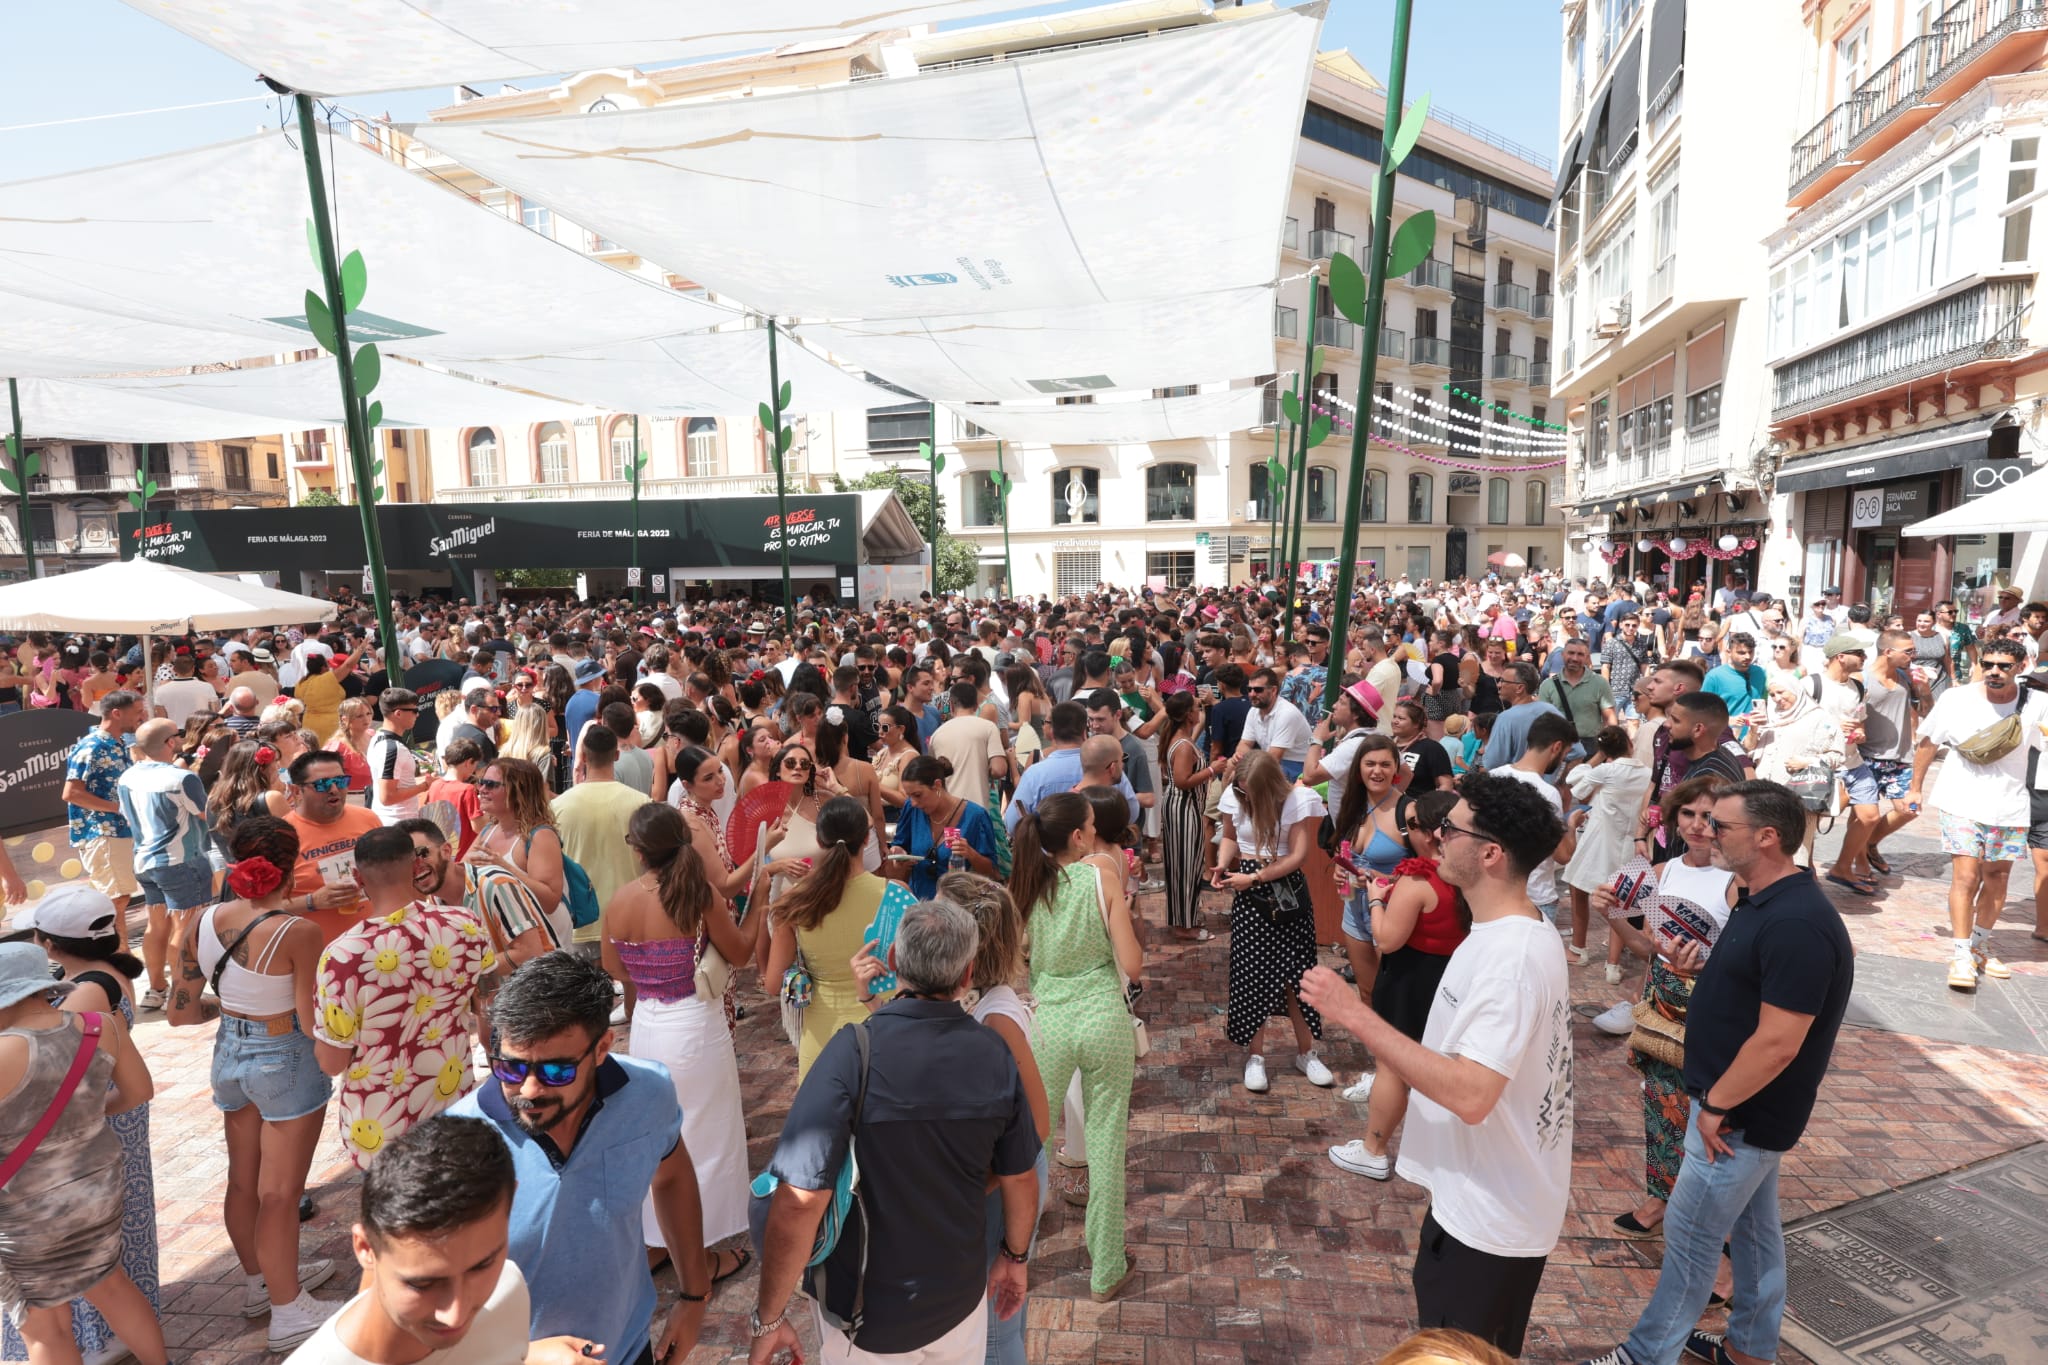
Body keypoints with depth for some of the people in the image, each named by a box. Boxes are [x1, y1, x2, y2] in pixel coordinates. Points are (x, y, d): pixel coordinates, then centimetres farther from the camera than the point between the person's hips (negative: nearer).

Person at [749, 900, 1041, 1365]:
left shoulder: (856, 1051, -26)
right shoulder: (994, 1052, -13)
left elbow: (799, 1201, -28)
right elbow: (1021, 1178, -2)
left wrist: (769, 1318, -14)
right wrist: (1015, 1258, 16)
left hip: (863, 1309, -2)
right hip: (959, 1297, 3)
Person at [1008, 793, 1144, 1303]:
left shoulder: (1028, 885, -2)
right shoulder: (1103, 878, -9)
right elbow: (1133, 966, -9)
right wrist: (1121, 912, 6)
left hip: (1049, 1023, 2)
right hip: (1105, 1021, -1)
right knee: (1106, 1147, 12)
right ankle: (1106, 1271, 27)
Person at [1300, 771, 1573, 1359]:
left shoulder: (1510, 958, -31)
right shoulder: (1521, 932, 2)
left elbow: (1470, 1095, -37)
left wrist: (1356, 1014, -35)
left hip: (1487, 1217, -9)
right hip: (1494, 1201, 9)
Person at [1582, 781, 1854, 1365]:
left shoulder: (1797, 924, -28)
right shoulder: (1762, 901, 3)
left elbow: (1778, 1043, -28)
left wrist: (1715, 1107, -19)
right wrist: (1704, 966, 1)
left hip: (1742, 1115, -9)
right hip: (1746, 1108, 9)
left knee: (1690, 1235, 4)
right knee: (1753, 1225, 23)